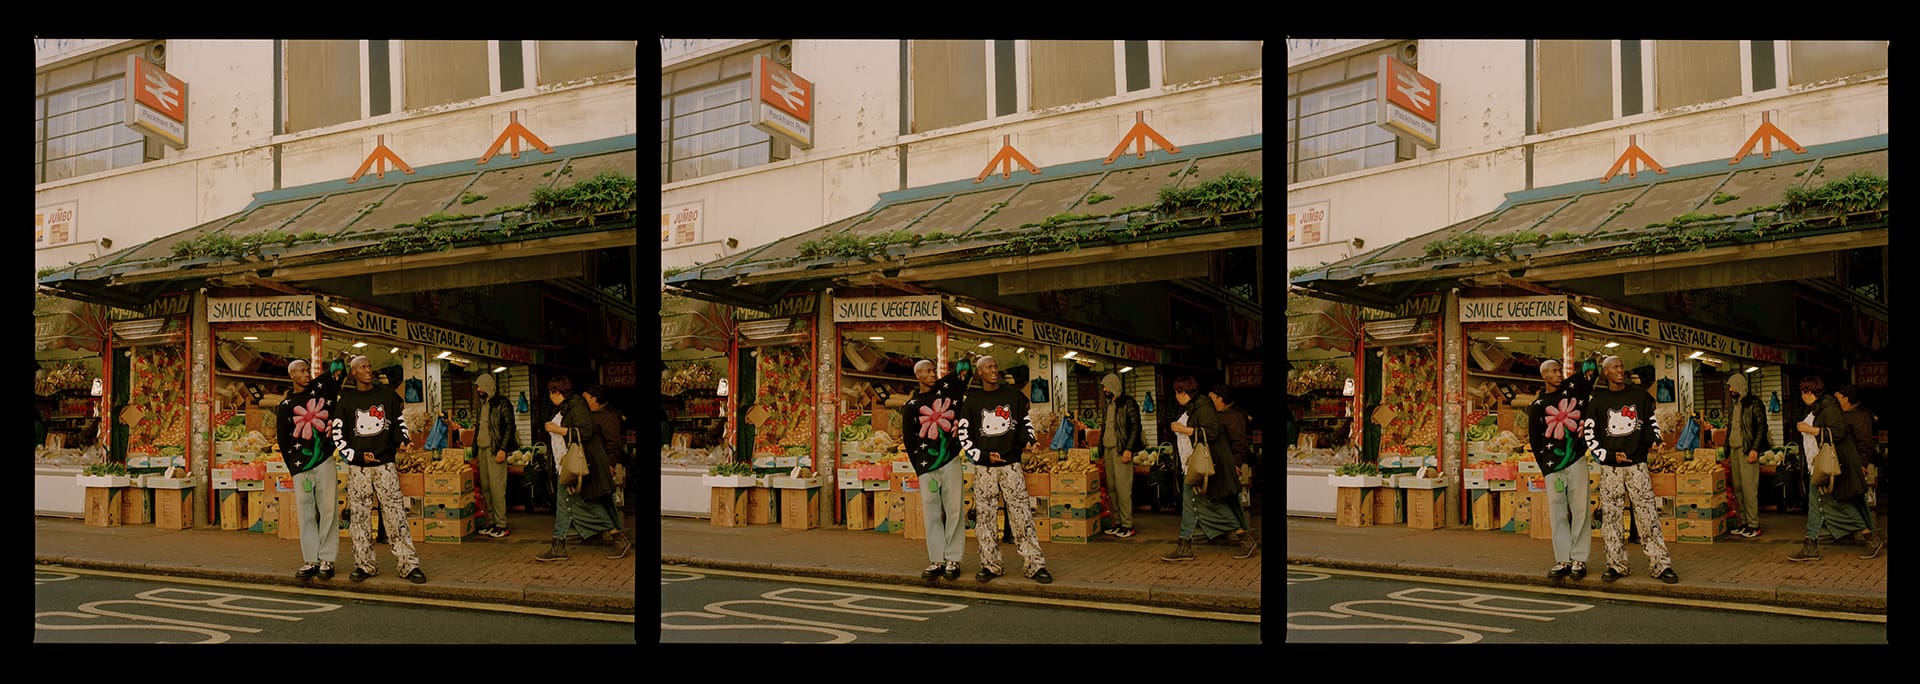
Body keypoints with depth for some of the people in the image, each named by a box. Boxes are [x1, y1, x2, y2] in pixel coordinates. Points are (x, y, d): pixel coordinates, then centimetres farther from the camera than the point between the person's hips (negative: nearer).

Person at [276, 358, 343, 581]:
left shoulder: (322, 387, 9)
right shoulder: (285, 407, 10)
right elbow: (283, 441, 11)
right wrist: (294, 468, 6)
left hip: (325, 461, -1)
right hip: (300, 467, 1)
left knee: (328, 510, -3)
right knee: (306, 513, 1)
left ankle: (327, 559, 0)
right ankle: (311, 560, 5)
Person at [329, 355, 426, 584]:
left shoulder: (387, 395, 8)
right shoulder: (345, 401, 4)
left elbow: (401, 422, 18)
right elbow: (338, 436, 5)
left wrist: (403, 442, -2)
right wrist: (357, 456, -7)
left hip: (385, 464, 0)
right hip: (357, 468, 0)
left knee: (396, 515, -5)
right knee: (360, 517, 1)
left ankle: (409, 564, -6)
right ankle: (364, 564, 11)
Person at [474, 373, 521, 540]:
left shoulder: (502, 403, -5)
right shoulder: (483, 405, 19)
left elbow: (510, 427, -11)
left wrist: (502, 449, -18)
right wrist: (476, 451, 17)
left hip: (495, 450, -8)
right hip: (482, 450, 8)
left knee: (496, 487, -10)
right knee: (485, 487, 6)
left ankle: (501, 525, -8)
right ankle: (491, 523, 11)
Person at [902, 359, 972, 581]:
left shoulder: (947, 387, 8)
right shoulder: (911, 406, 8)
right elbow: (909, 440, 10)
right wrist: (920, 468, 6)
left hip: (951, 462, 0)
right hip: (926, 467, 0)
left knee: (954, 510, -2)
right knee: (932, 513, 1)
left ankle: (953, 559, 2)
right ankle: (936, 561, 6)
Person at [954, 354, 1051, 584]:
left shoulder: (1013, 395, 8)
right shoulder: (972, 401, 4)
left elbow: (1026, 422, 19)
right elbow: (964, 436, 4)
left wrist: (1028, 441, 0)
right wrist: (984, 456, -6)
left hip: (1011, 464, 0)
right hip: (983, 468, 0)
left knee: (1022, 516, -5)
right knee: (985, 518, 1)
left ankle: (1036, 565, -5)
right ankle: (990, 564, 11)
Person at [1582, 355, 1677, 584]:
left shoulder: (1640, 395, 8)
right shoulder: (1598, 401, 4)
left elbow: (1652, 422, 19)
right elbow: (1590, 436, 4)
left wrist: (1654, 440, 0)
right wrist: (1610, 456, -7)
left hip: (1637, 464, 0)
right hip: (1609, 467, 0)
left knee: (1648, 515, -5)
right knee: (1610, 517, 0)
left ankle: (1662, 565, -3)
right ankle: (1616, 564, 9)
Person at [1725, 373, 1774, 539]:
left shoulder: (1753, 403, -6)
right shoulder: (1735, 404, 19)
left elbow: (1762, 426, -11)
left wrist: (1754, 449, -18)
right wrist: (1728, 450, 17)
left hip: (1747, 451, -8)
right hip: (1734, 450, 8)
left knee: (1749, 487, -10)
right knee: (1737, 488, 7)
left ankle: (1754, 525, -8)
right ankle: (1744, 523, 12)